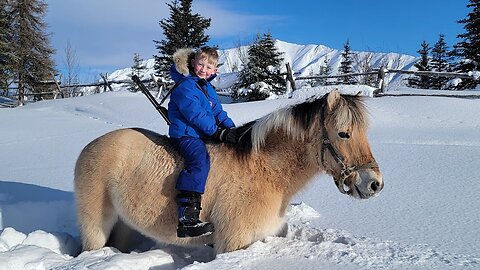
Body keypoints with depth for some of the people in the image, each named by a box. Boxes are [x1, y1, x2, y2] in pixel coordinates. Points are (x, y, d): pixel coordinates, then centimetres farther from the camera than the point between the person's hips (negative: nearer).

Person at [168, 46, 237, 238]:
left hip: (203, 135, 10)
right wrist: (219, 132, -20)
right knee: (200, 159, -35)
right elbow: (196, 115, -19)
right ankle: (187, 218, -42)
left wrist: (230, 128, -1)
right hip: (185, 135, -10)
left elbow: (218, 112, 17)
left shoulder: (208, 89, 19)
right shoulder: (185, 87, -11)